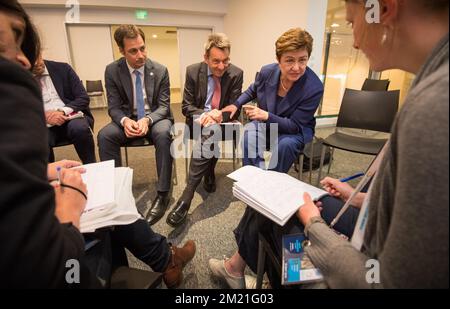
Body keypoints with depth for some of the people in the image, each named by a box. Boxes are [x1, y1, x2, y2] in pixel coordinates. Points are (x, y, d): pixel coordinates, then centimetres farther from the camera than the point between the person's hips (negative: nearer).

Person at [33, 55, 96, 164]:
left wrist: (62, 111, -18)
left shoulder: (62, 69, 5)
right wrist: (44, 116, -18)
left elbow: (84, 98, -1)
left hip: (70, 117, 0)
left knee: (79, 127, -35)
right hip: (45, 126, 1)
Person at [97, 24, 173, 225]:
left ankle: (163, 194, -29)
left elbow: (164, 106, -6)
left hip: (156, 118, -1)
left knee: (164, 133, -36)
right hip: (128, 119, 2)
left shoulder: (160, 70, -6)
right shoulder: (112, 71, -3)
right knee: (104, 135, -27)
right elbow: (114, 106, -2)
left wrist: (147, 119, -27)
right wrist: (124, 120, -27)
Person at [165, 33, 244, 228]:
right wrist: (204, 115, -23)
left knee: (211, 130, -35)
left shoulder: (236, 74, -5)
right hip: (198, 121, 1)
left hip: (222, 121, -1)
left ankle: (187, 195, -35)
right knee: (211, 130, -35)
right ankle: (209, 173, -12)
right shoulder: (193, 71, -3)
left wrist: (220, 113, -24)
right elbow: (187, 106, -1)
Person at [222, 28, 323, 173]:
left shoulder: (314, 88, -27)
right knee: (248, 136, -28)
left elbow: (295, 125, -24)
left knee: (285, 144, -35)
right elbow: (253, 90, 9)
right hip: (265, 122, 3)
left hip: (297, 130, -2)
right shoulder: (267, 71, -15)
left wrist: (267, 116, -35)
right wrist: (236, 104, -3)